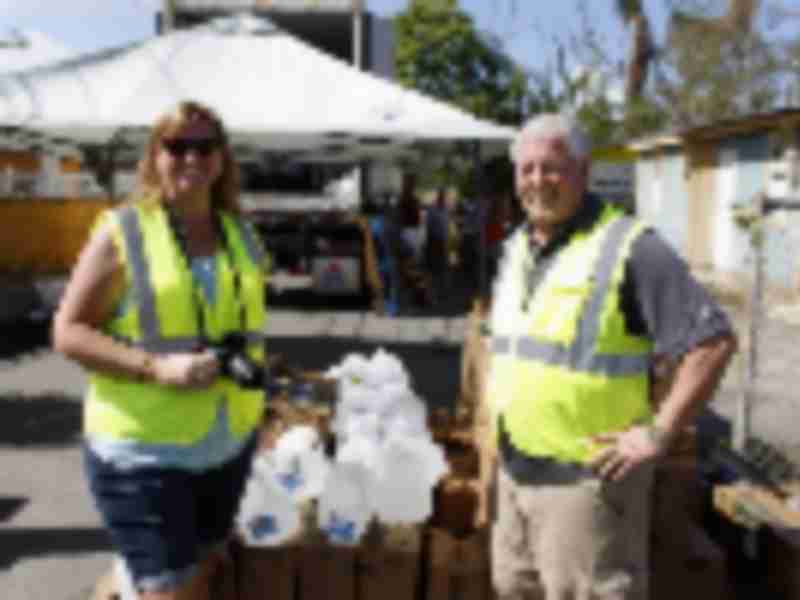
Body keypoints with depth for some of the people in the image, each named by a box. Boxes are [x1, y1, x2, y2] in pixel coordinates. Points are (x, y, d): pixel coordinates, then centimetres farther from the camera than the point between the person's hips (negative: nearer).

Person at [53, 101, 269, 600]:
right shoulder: (122, 232, -11)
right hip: (143, 450, -6)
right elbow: (68, 331, -12)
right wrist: (155, 367, -23)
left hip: (230, 444, 6)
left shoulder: (241, 234, 6)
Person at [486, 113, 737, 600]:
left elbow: (713, 341, -18)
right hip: (515, 470, 8)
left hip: (587, 475, -8)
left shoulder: (628, 247, -16)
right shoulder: (516, 247, 9)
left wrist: (659, 434, -18)